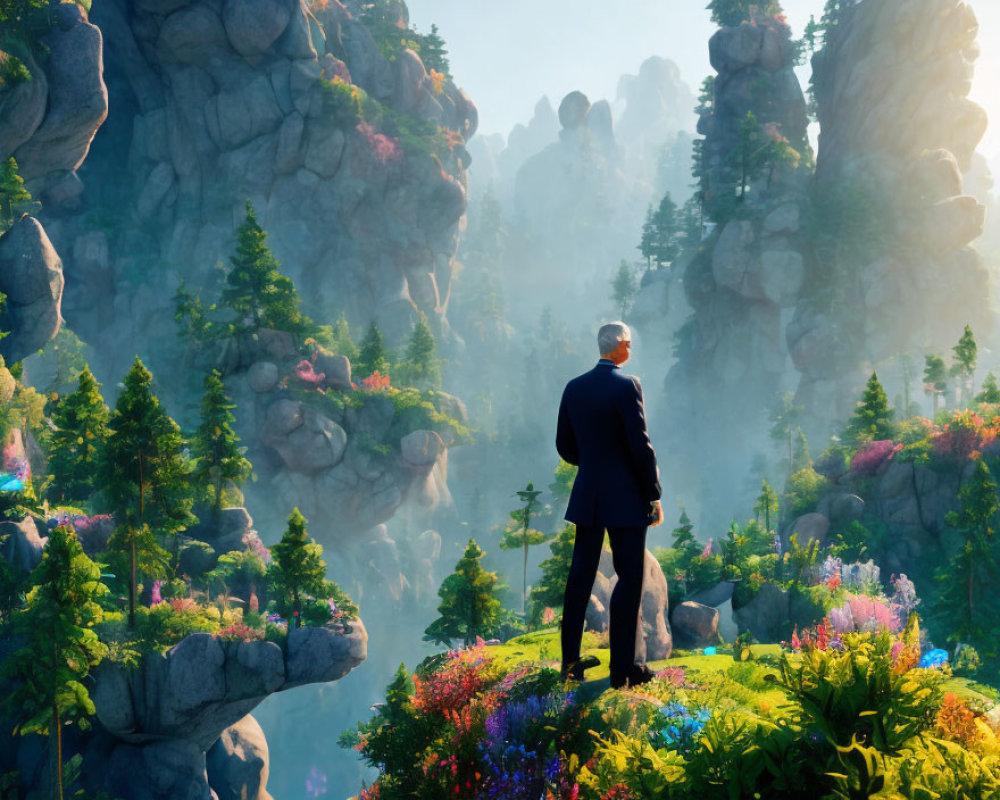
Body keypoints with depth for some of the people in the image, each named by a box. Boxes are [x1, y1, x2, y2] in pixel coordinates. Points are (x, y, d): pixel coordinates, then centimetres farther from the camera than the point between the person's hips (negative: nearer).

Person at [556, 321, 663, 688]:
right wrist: (654, 496, -7)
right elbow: (640, 445, -15)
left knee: (580, 575, 12)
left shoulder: (574, 387, 6)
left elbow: (564, 445, 11)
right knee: (629, 579, 0)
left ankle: (570, 660, 17)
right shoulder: (626, 385, -13)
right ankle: (622, 668, 1)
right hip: (625, 498, -6)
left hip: (587, 495, 6)